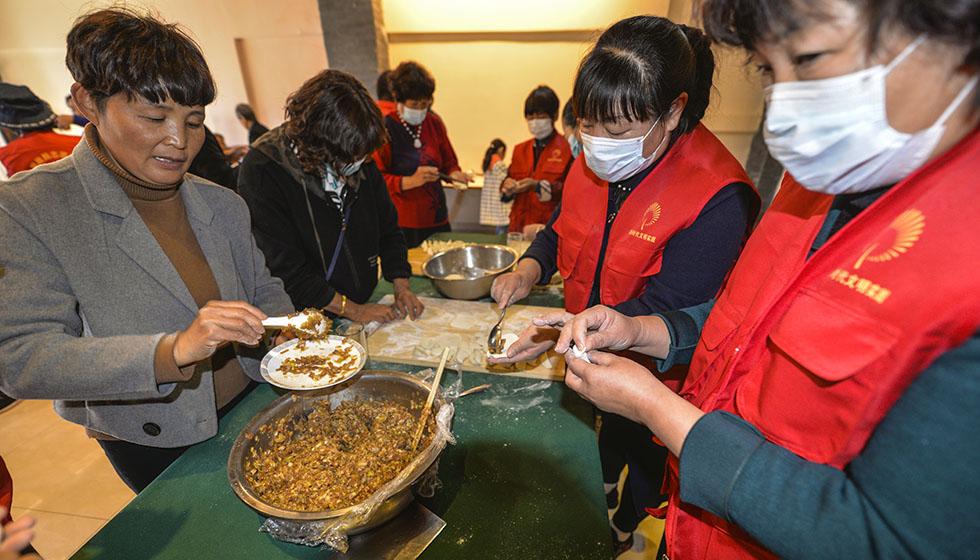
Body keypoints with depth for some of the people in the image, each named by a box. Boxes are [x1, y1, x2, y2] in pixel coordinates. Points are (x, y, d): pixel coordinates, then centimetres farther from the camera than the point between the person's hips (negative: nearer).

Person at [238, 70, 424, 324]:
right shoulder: (262, 172, -16)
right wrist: (352, 310, -14)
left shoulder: (360, 158, 2)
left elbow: (388, 227, 9)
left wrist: (401, 285, -2)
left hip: (366, 307, 4)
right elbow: (286, 270, -16)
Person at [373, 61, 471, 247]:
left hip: (438, 219, 5)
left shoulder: (434, 122, 8)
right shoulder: (385, 128, -8)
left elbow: (449, 163, 16)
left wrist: (454, 174, -6)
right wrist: (410, 181, -24)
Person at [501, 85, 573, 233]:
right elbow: (506, 194, 17)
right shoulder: (520, 149, 15)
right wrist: (507, 186, -4)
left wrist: (539, 186, -18)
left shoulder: (567, 148, -3)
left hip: (550, 227, -4)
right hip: (519, 226, 5)